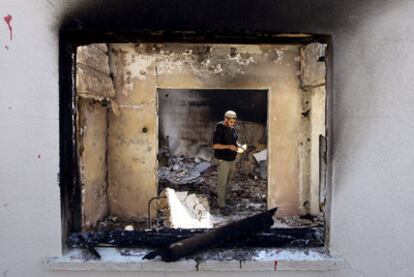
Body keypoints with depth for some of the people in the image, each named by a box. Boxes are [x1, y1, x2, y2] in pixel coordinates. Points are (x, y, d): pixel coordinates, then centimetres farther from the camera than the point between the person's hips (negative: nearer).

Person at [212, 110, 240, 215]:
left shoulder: (232, 129, 7)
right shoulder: (219, 129, -17)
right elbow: (215, 145, -20)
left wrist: (238, 145, -1)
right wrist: (229, 146, -27)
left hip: (232, 159, 8)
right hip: (223, 160, -8)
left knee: (228, 181, 19)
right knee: (222, 183, -3)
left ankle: (224, 196, 38)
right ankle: (222, 205, 5)